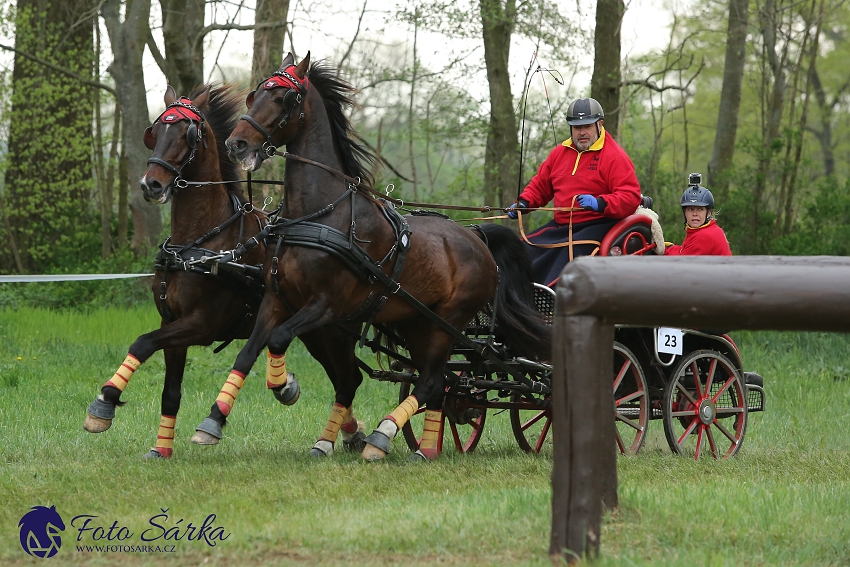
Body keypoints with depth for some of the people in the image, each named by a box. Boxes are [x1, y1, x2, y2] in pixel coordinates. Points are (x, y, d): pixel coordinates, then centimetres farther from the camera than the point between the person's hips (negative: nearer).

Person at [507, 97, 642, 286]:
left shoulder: (615, 157, -7)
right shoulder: (560, 153, 15)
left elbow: (631, 197, -15)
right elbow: (540, 185, 26)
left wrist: (600, 203, -31)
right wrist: (523, 203, 6)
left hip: (597, 225, -8)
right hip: (561, 226, 8)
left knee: (568, 252, -33)